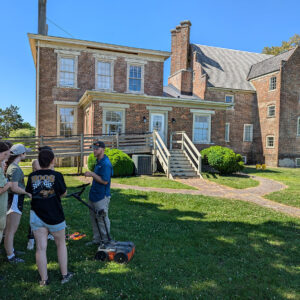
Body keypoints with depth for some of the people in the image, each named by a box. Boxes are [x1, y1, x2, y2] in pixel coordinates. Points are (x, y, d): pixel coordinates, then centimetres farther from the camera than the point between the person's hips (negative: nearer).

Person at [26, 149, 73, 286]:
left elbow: (29, 191, 9)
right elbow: (63, 193, -2)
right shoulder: (57, 176, -15)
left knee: (41, 248, 10)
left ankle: (44, 280, 20)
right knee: (61, 244, 16)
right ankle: (64, 275, 26)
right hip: (55, 216, -2)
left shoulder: (32, 176, -5)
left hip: (36, 217, 3)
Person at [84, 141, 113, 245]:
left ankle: (105, 241, 19)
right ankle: (96, 239, 32)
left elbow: (104, 181, -25)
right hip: (94, 195, 10)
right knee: (94, 219, 18)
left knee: (102, 219, 4)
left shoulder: (106, 163, -20)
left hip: (101, 197, -10)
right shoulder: (98, 161, 11)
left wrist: (92, 174, -20)